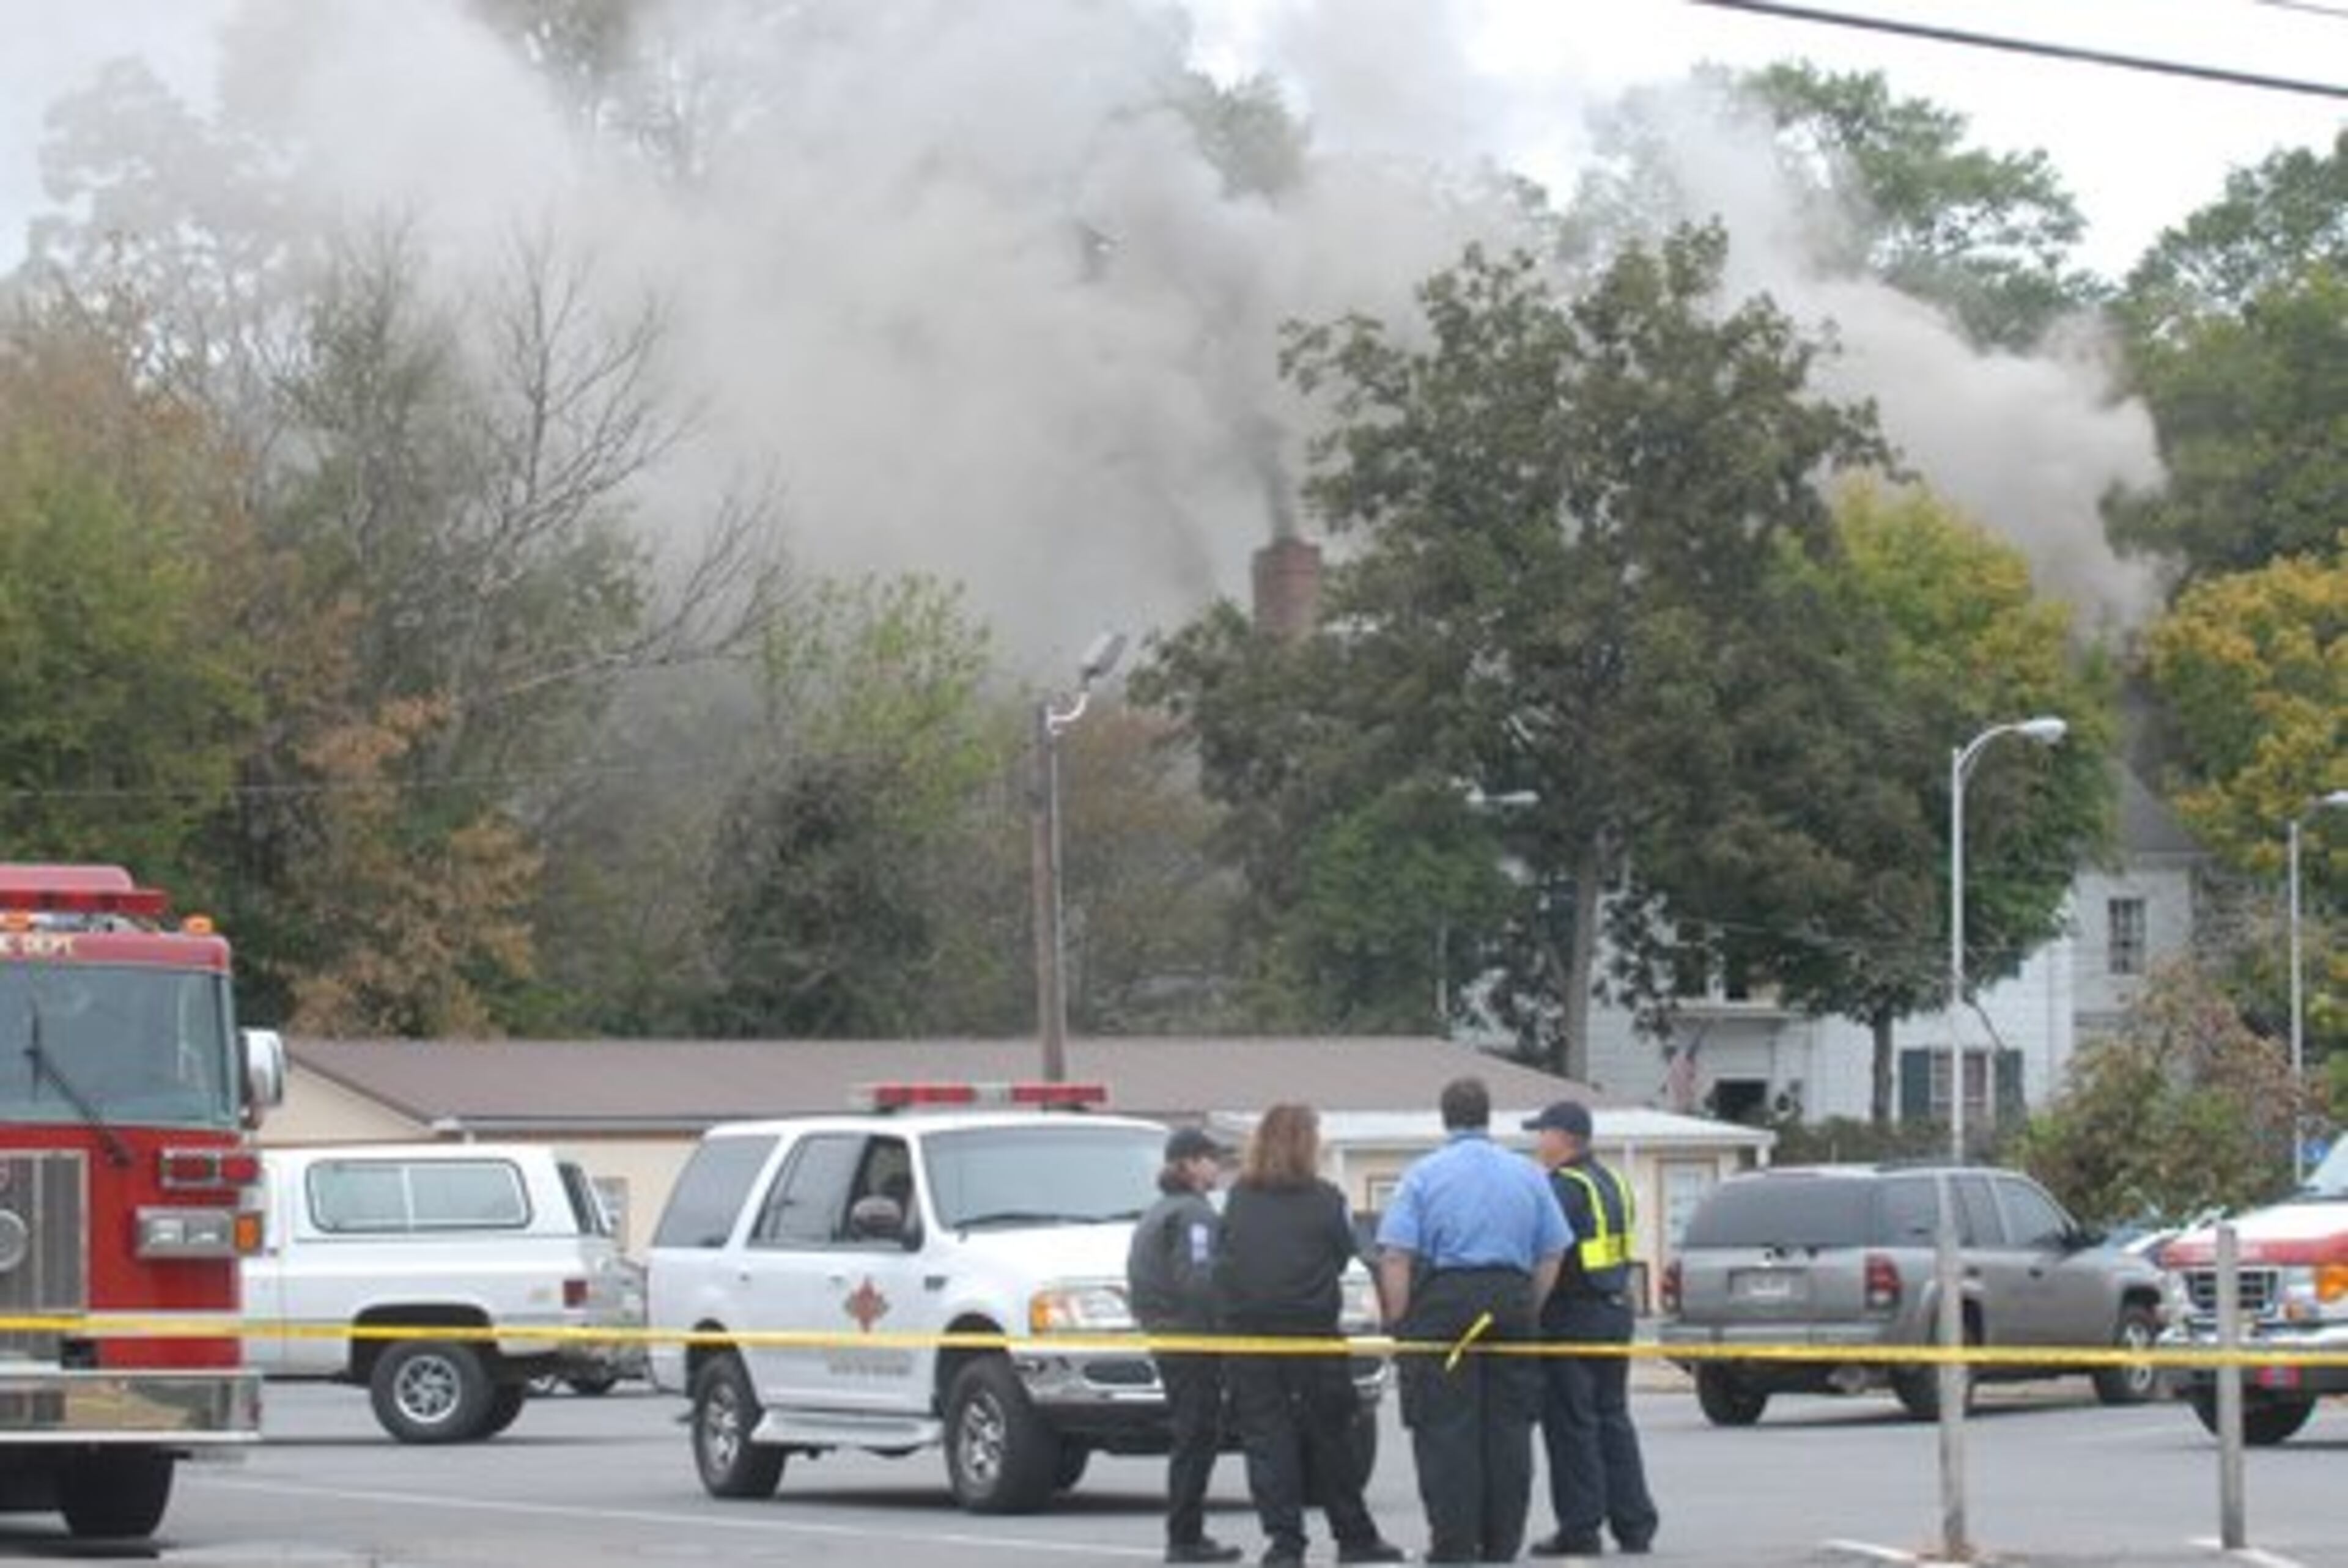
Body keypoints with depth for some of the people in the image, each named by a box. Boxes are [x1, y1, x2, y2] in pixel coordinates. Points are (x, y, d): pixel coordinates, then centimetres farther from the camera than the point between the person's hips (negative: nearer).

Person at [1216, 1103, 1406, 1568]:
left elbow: (1225, 1255, 7)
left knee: (1265, 1434, 2)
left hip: (1246, 1326, 1)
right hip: (1311, 1328, -1)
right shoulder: (1326, 1201, -4)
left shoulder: (1239, 1199, 3)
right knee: (1329, 1434, 9)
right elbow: (1348, 1255, 3)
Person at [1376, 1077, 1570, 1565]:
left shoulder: (1424, 1174, -1)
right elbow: (1551, 1257, 9)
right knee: (1508, 1433, 8)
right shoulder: (1529, 1175, 10)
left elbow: (1395, 1259, -8)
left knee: (1446, 1435, -2)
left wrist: (1399, 1324, -3)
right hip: (1512, 1303, 3)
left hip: (1442, 1307, -3)